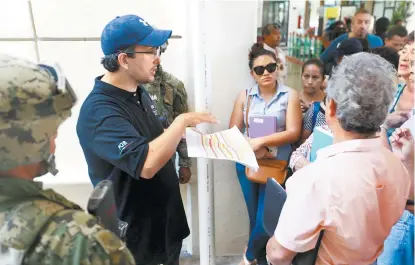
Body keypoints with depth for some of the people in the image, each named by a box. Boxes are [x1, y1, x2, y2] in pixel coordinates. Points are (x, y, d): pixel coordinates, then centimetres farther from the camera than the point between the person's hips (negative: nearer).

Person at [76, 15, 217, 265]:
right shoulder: (99, 111, -27)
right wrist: (182, 121, -27)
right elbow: (146, 164, -39)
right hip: (136, 232, -8)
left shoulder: (138, 92, 3)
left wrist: (181, 134, -1)